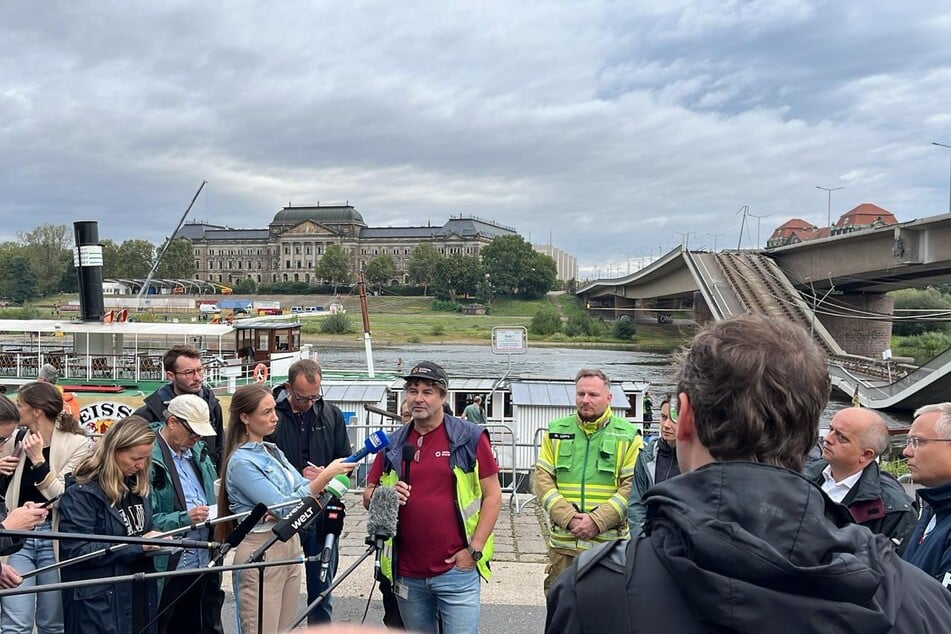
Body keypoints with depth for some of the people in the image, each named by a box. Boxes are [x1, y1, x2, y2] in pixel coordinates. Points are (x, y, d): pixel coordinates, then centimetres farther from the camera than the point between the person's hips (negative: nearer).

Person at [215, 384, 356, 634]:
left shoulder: (274, 452, 10)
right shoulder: (241, 462, -15)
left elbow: (302, 489, 5)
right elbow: (283, 506, -20)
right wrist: (326, 474, -22)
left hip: (290, 546, 8)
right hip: (260, 552, -8)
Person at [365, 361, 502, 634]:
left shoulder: (469, 437, -5)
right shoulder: (393, 443, 7)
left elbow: (493, 495, -4)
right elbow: (368, 495, 13)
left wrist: (474, 550, -10)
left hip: (457, 570, -4)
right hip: (407, 574, 4)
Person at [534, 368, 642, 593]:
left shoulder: (628, 436, 2)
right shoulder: (555, 431, 8)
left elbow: (631, 486, -4)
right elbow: (543, 478, 3)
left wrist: (597, 521, -14)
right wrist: (568, 518, -11)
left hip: (610, 542, -2)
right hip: (563, 541, 2)